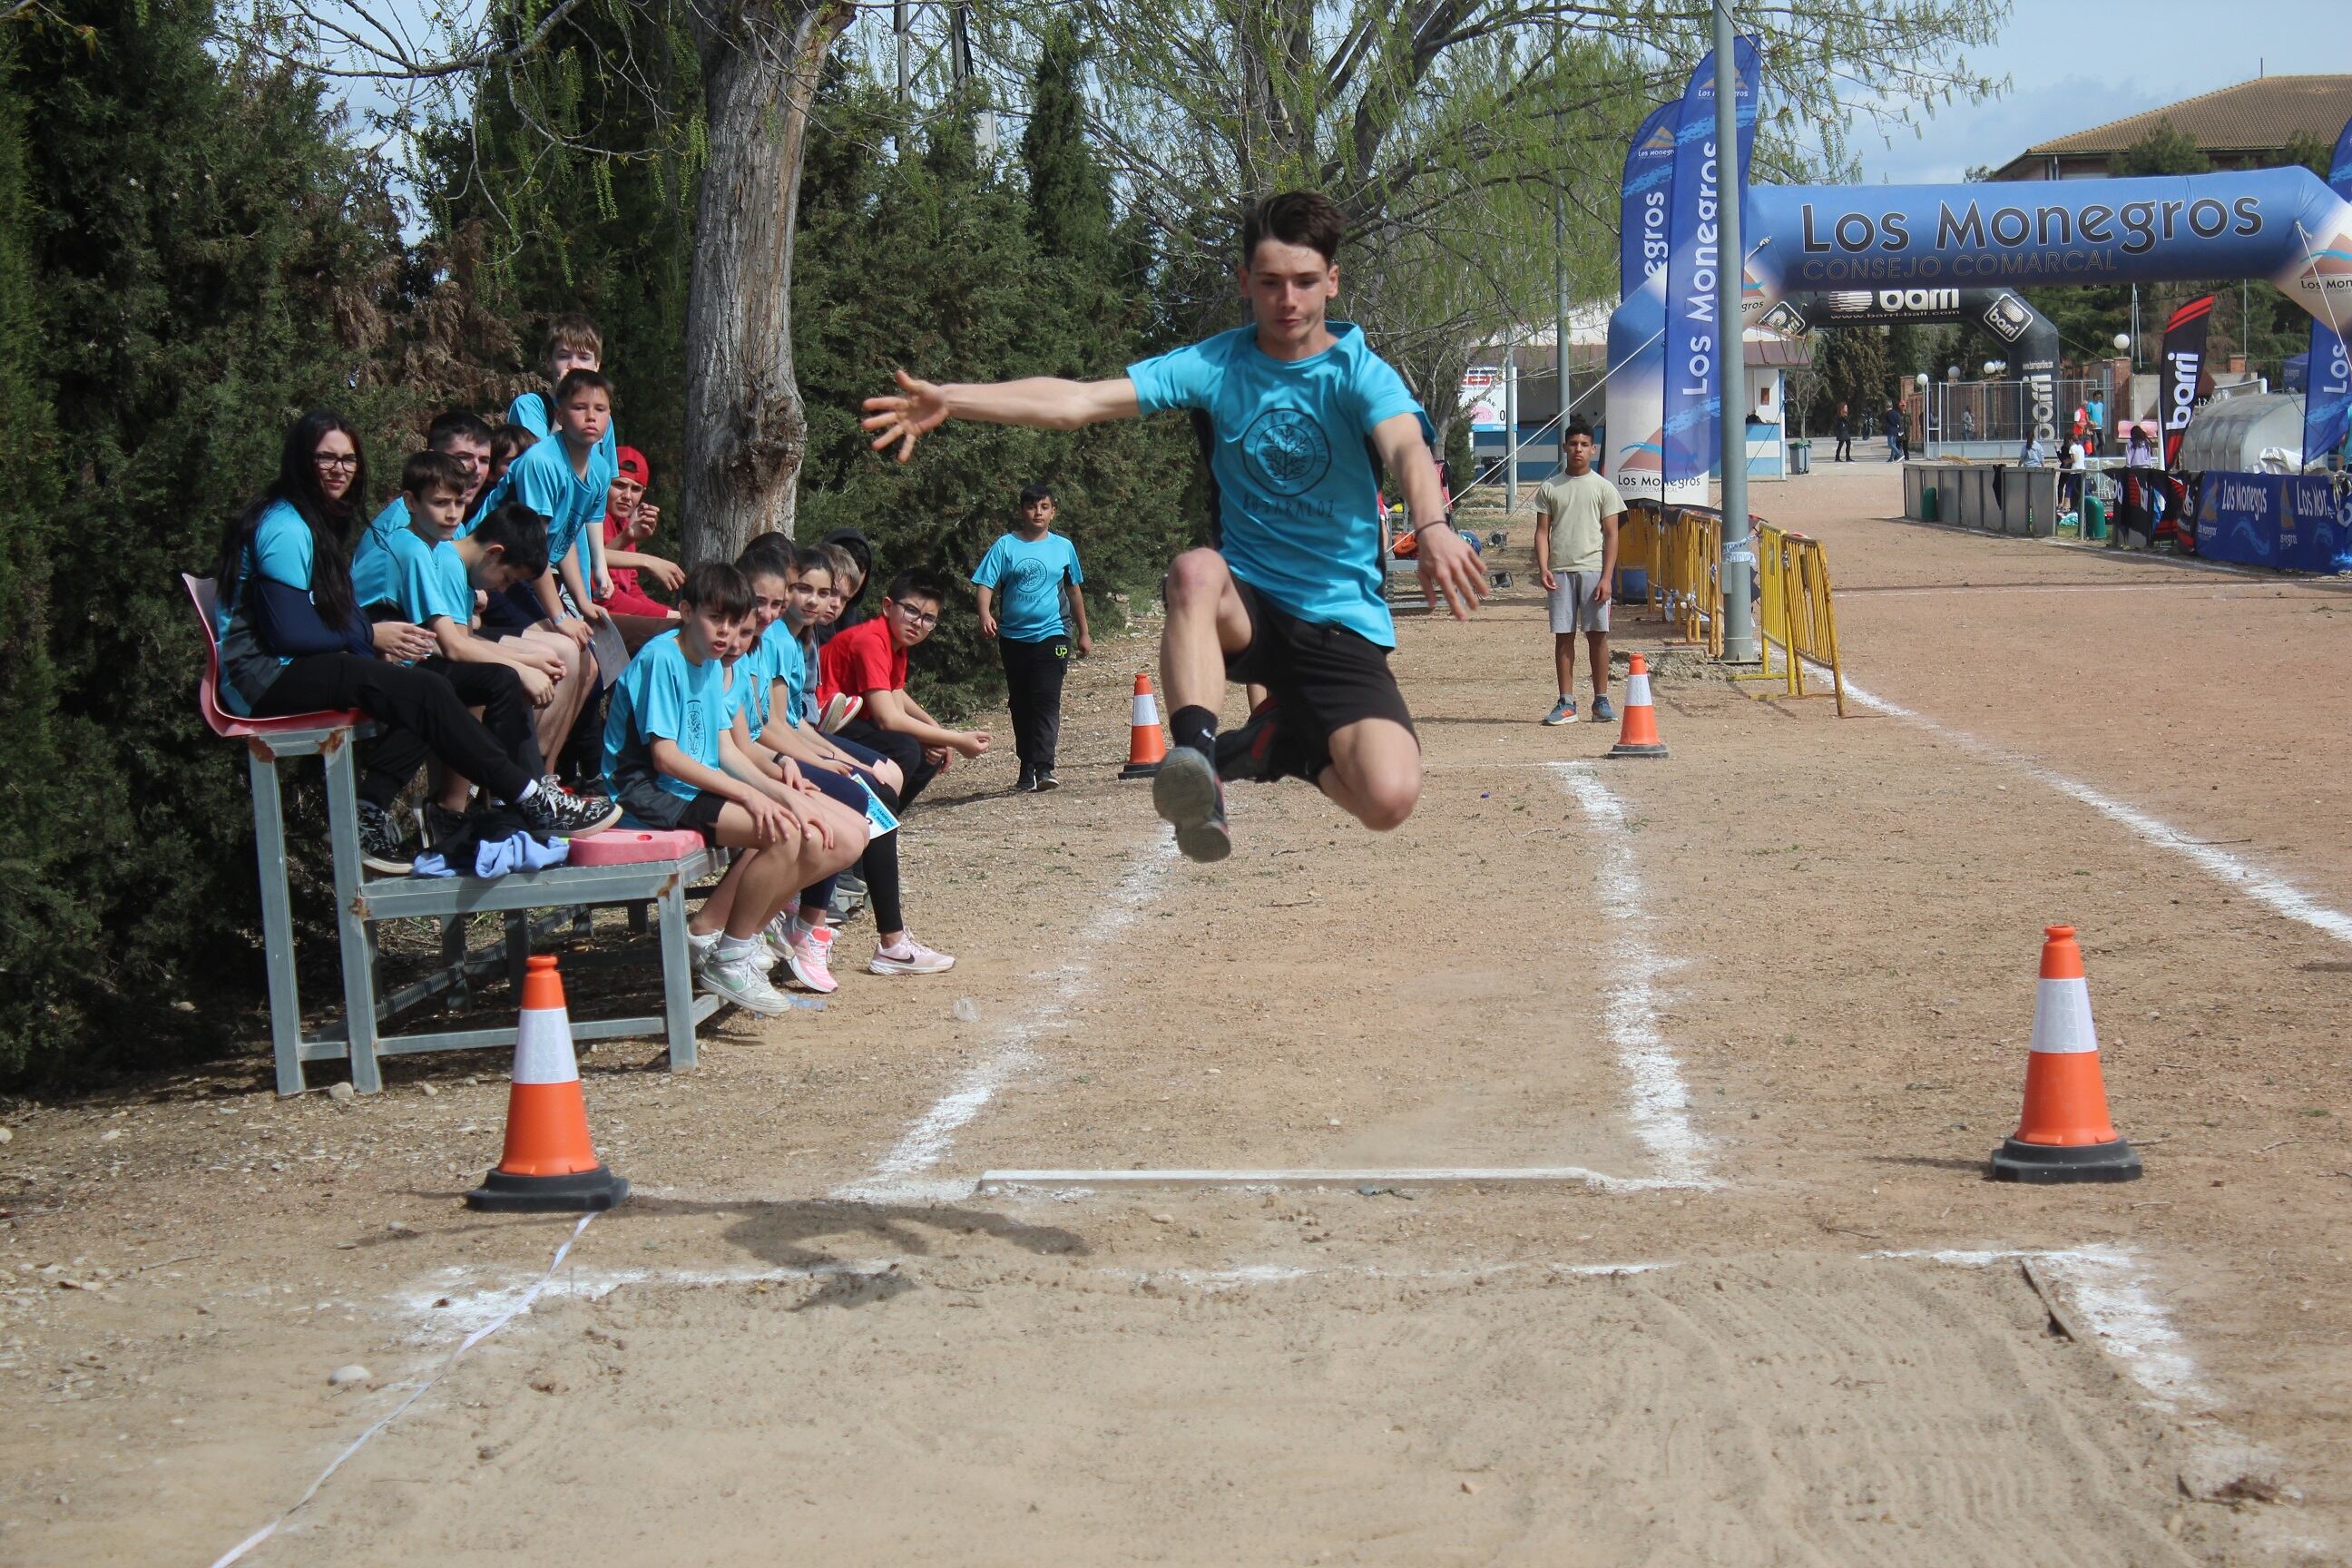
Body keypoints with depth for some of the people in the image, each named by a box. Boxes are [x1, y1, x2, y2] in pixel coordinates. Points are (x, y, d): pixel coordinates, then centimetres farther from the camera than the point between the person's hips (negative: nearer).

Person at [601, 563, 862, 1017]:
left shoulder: (713, 667, 16)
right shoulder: (661, 658, -13)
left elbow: (725, 750, 10)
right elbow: (664, 756, -20)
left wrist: (784, 792, -6)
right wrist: (747, 794, -24)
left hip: (700, 791, 10)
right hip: (650, 796, -10)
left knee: (831, 842, -3)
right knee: (782, 831, -29)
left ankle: (709, 929, 1)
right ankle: (729, 963, -15)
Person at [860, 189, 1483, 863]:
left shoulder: (1361, 374, -8)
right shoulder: (1216, 366, 0)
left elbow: (1407, 449, -29)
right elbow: (1084, 401, -9)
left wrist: (1433, 527, -52)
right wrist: (950, 400, -22)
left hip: (1344, 623, -1)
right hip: (1247, 606, 1)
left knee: (1389, 800, -22)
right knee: (1196, 569, -35)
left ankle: (1289, 742, 13)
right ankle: (1197, 760, -43)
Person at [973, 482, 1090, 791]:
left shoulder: (1063, 547, 8)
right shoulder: (1005, 545, 2)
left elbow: (1073, 591, 19)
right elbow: (984, 584, -6)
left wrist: (1083, 633, 22)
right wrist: (985, 615, -25)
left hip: (1052, 634, -1)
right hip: (1013, 636, 1)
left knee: (1047, 701, -13)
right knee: (1021, 705, 8)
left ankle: (1044, 768, -21)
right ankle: (1027, 771, 18)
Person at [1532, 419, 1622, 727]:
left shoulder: (1603, 488, 5)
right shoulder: (1549, 488, 10)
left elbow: (1611, 535, 2)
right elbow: (1542, 531, 9)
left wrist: (1607, 577, -7)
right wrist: (1543, 568, -7)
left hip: (1593, 569, -1)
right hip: (1560, 571, 1)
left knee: (1597, 634, -1)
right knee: (1563, 635, 1)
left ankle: (1601, 701, 4)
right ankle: (1566, 703, 5)